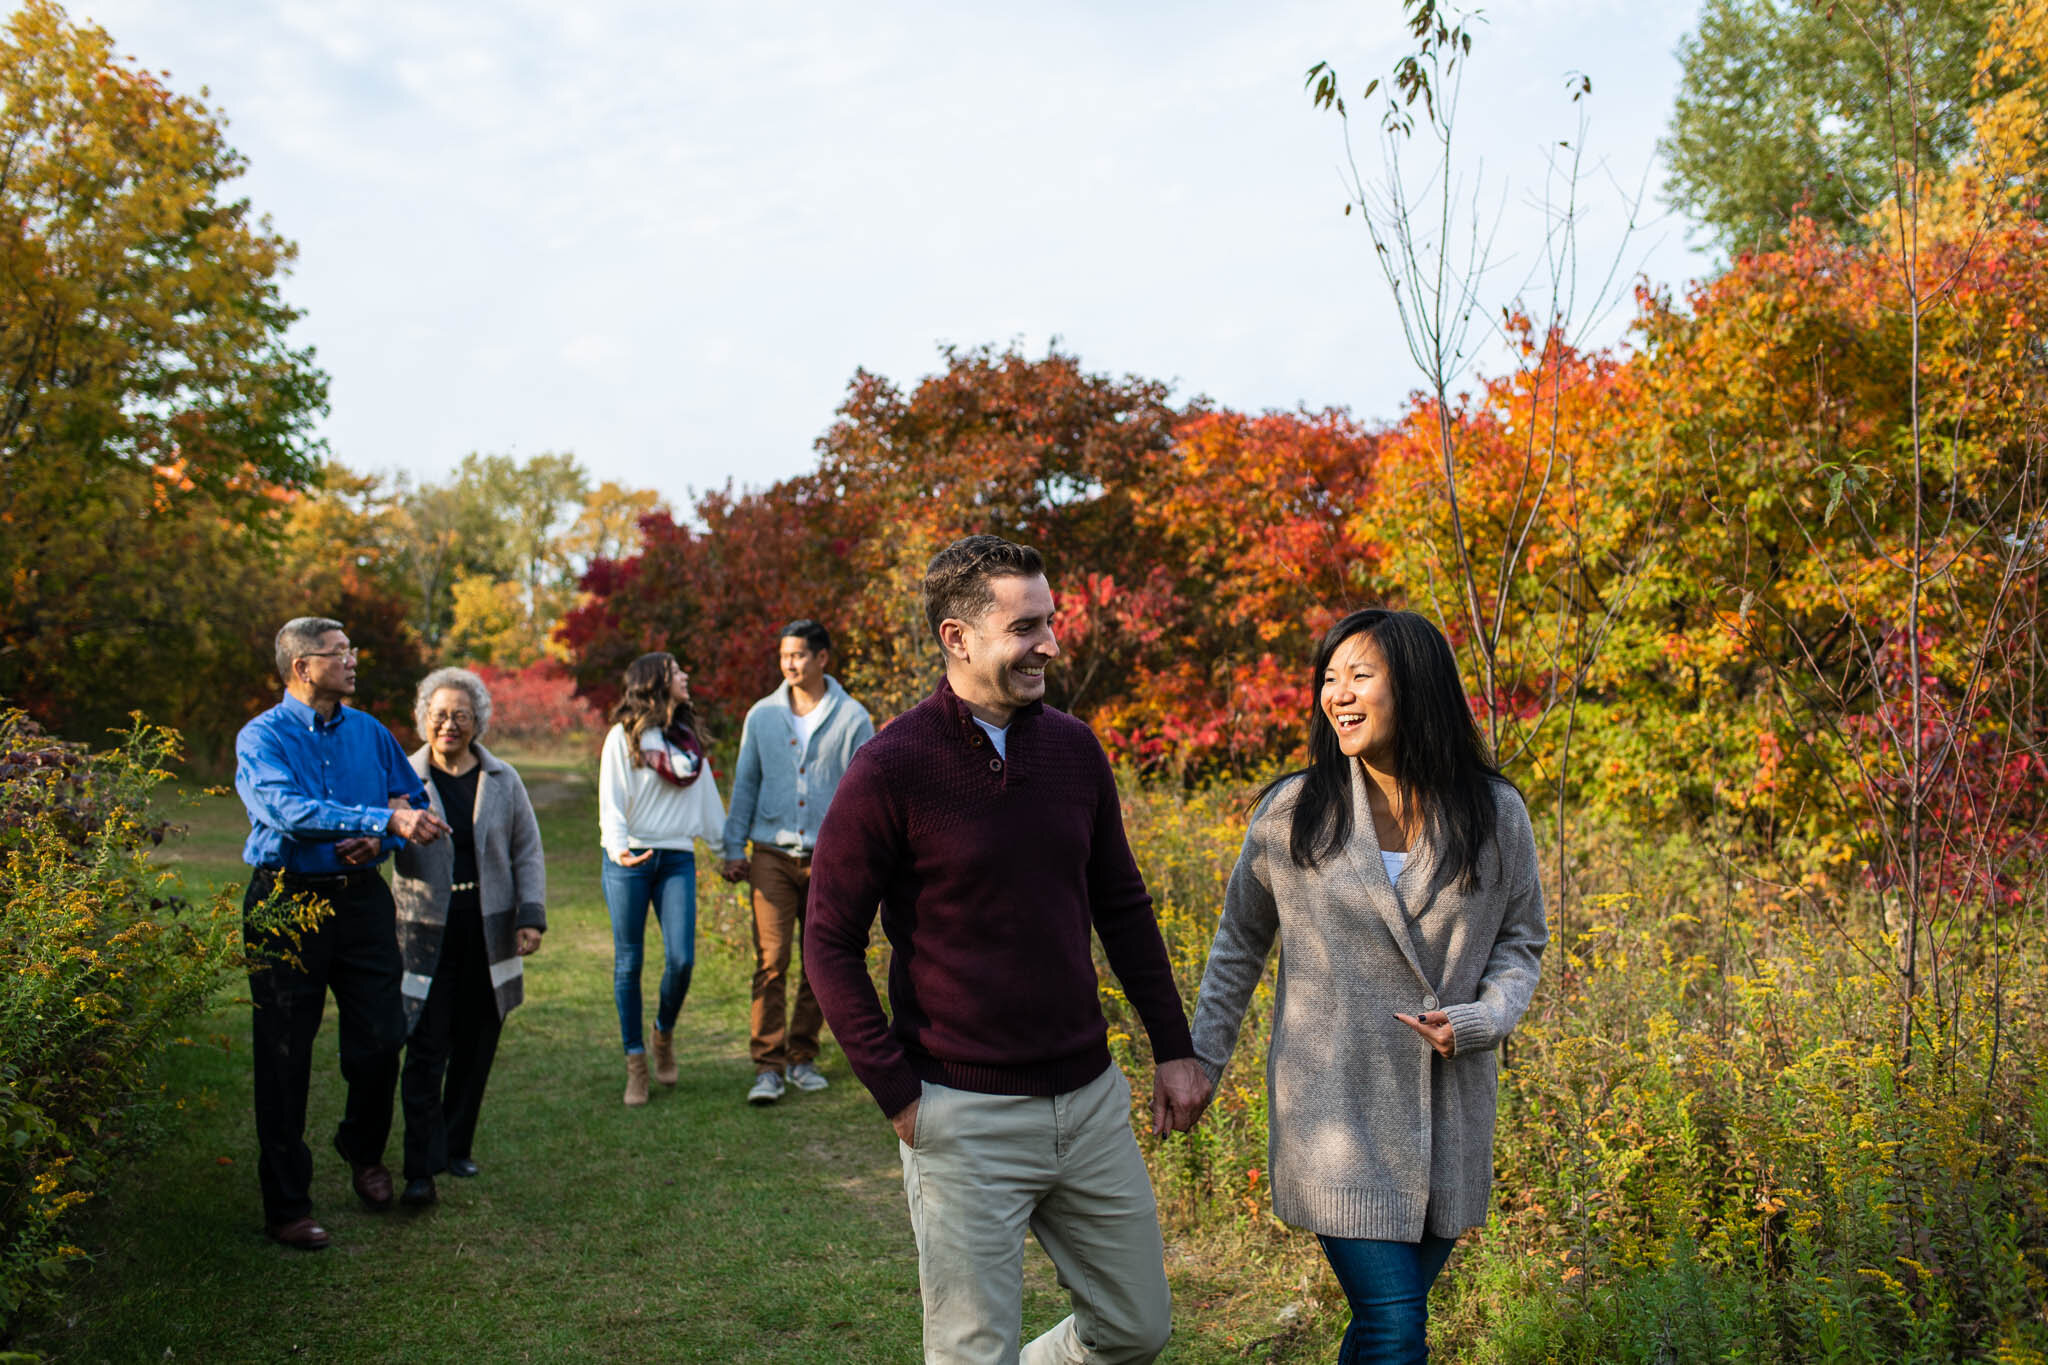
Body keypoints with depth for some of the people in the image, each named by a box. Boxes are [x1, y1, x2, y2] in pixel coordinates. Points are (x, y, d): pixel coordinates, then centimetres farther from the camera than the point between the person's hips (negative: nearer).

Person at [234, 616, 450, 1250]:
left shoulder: (369, 732, 10)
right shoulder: (261, 737, -6)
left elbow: (411, 798, 15)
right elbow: (291, 810, -23)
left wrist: (378, 837, -7)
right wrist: (386, 819, -29)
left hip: (361, 898, 4)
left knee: (380, 1041, 3)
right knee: (284, 1055, 3)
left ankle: (364, 1150, 33)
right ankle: (286, 1205, 13)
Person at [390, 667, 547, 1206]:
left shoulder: (502, 780, 7)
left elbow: (528, 852, 10)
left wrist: (531, 915, 0)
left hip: (489, 933, 3)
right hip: (426, 933, -2)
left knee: (476, 1049, 10)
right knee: (426, 1050, -6)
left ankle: (457, 1148, 25)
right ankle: (422, 1168, -3)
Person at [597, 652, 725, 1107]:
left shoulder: (688, 738, 15)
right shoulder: (623, 736, 0)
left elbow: (708, 801, 23)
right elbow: (611, 800, -7)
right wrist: (618, 848, -23)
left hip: (677, 857, 3)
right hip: (630, 860, -3)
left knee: (681, 957, -8)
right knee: (628, 962, 1)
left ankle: (664, 1033, 19)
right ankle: (635, 1062, 10)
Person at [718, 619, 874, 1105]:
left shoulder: (852, 718, 1)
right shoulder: (762, 715, 6)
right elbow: (745, 783, 12)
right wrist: (733, 848, 8)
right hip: (772, 855, 0)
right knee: (771, 959, -8)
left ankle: (802, 1056, 20)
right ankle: (767, 1066, -4)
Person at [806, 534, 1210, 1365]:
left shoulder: (1073, 748, 3)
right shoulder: (891, 770, -13)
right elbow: (831, 945, -9)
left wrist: (1173, 1047, 11)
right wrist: (897, 1098, -11)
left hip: (1090, 1099, 6)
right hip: (966, 1118, -5)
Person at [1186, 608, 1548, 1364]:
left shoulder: (1496, 814, -1)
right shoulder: (1291, 812, -5)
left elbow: (1521, 941, 8)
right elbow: (1240, 941, 8)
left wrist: (1479, 1021, -11)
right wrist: (1202, 1059, 8)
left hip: (1449, 1102, 3)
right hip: (1336, 1106, -2)